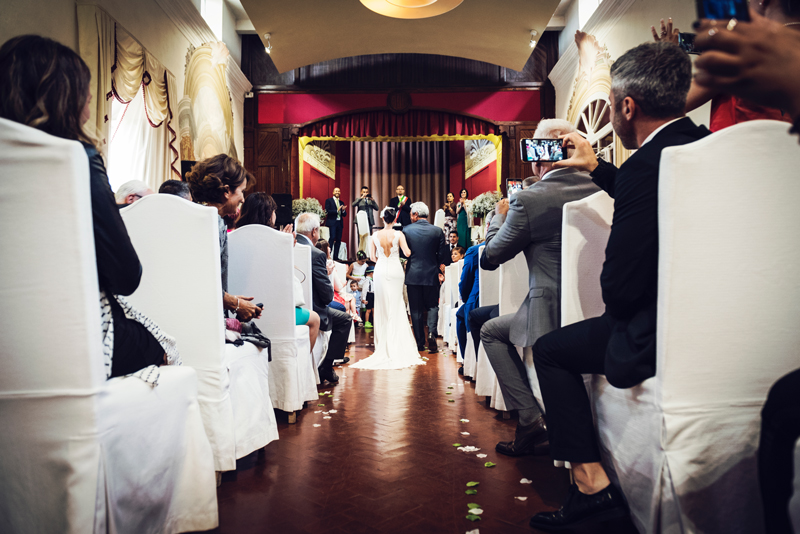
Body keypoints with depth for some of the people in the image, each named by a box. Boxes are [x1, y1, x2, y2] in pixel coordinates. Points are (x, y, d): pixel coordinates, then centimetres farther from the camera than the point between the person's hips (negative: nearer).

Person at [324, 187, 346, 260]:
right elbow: (327, 211, -10)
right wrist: (337, 210, -19)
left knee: (338, 240, 2)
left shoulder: (341, 203, 18)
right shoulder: (328, 201, 3)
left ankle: (335, 257, 7)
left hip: (339, 223, 5)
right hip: (332, 222, -5)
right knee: (332, 238, -14)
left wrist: (343, 210, -7)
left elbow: (344, 215, 15)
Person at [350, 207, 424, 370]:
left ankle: (383, 343, 13)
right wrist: (410, 249, 9)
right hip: (395, 270, -1)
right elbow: (407, 253, -12)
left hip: (380, 270, 1)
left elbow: (372, 257, 2)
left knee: (382, 307, 9)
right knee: (396, 307, 6)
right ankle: (396, 343, 9)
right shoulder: (398, 234, -7)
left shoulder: (375, 235, -1)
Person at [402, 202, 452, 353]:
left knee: (416, 309, 7)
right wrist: (440, 267, 17)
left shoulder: (406, 230, -5)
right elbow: (443, 255, 0)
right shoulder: (437, 231, -2)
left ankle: (420, 343, 10)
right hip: (431, 274, 1)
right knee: (432, 305, 14)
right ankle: (432, 332, -10)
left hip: (413, 274, -1)